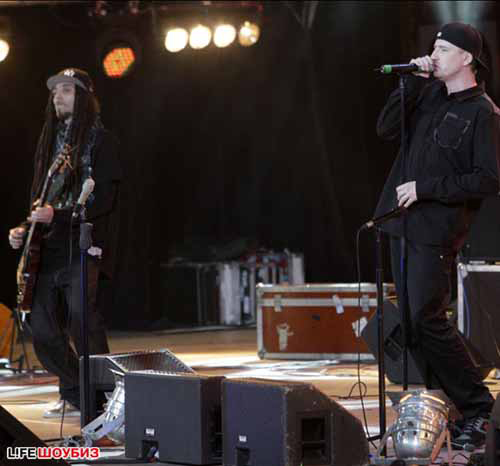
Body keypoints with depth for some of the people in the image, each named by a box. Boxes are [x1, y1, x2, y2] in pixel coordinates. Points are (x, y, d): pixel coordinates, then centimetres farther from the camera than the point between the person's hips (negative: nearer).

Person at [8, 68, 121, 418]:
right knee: (43, 329, 2)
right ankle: (74, 396, 16)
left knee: (81, 315, -22)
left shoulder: (101, 140, -2)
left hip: (84, 246, -7)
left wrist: (57, 215, -20)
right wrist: (25, 229, 7)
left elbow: (104, 199, -11)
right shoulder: (50, 142, 20)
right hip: (49, 247, 7)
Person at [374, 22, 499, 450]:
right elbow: (387, 129, 8)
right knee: (414, 319, 8)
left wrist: (425, 188, -15)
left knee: (426, 319, -12)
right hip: (403, 223, 8)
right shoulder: (429, 94, 13)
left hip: (437, 231, -8)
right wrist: (413, 82, -1)